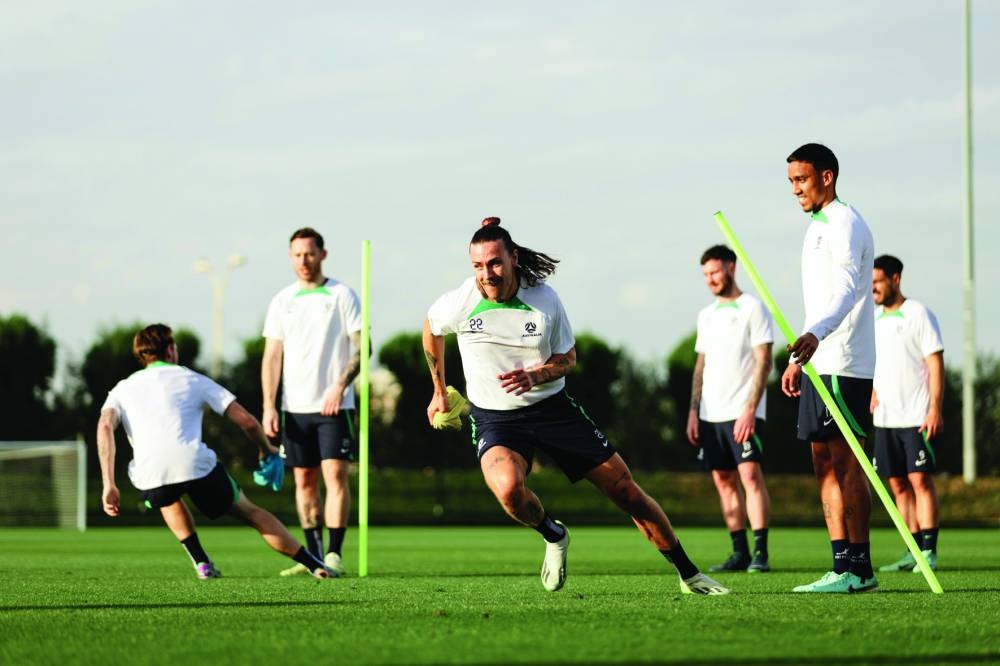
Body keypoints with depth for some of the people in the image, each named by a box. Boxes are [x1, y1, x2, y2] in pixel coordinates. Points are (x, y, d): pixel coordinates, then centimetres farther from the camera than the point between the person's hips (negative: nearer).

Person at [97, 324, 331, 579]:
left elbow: (105, 427, 3)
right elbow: (246, 421, 15)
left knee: (168, 499, 39)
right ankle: (315, 566, 19)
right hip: (196, 463, -1)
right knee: (250, 512, 21)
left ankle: (202, 563, 26)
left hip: (148, 476, 1)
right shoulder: (193, 379, 21)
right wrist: (266, 450, 34)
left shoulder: (122, 389, 24)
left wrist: (109, 485, 0)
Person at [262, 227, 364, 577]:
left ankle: (334, 555, -11)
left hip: (334, 404, -4)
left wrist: (340, 384, -17)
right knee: (304, 481, 6)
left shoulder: (341, 295, -1)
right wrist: (269, 407, 2)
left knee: (335, 474, -11)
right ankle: (313, 556, 13)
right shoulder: (282, 301, 10)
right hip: (295, 406, 4)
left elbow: (361, 347, -4)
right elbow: (272, 356, 10)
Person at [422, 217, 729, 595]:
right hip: (494, 418, -1)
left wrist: (534, 375, -21)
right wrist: (439, 390, 21)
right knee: (508, 489, -35)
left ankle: (688, 575, 18)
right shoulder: (459, 304, -12)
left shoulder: (544, 298, -10)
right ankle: (553, 538, 0)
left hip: (552, 407, 1)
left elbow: (567, 358, 1)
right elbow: (431, 329, 11)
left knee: (626, 490, 1)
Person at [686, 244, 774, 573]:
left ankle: (760, 552, -16)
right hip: (711, 412, 7)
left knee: (750, 475, -14)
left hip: (742, 411, -7)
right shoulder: (706, 315, 16)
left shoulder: (752, 308, -4)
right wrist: (693, 411, 12)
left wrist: (750, 409, -18)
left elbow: (763, 362, -10)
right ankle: (740, 553, 8)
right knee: (724, 481, 5)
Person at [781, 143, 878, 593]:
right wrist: (797, 358, 25)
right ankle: (844, 564, 9)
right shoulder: (818, 227, 21)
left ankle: (857, 568, -9)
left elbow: (847, 290, -27)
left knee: (846, 462, -10)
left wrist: (815, 335, -44)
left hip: (844, 365, -10)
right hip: (818, 362, 10)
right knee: (824, 463, 7)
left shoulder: (844, 224, -11)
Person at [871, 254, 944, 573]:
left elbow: (936, 364, -8)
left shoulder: (918, 314, -5)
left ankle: (929, 551, -8)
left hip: (916, 416, -6)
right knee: (898, 484, 5)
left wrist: (935, 410, -15)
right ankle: (913, 552, 8)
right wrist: (873, 392, 7)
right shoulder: (873, 318, 13)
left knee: (920, 479, -9)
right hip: (885, 417, 6)